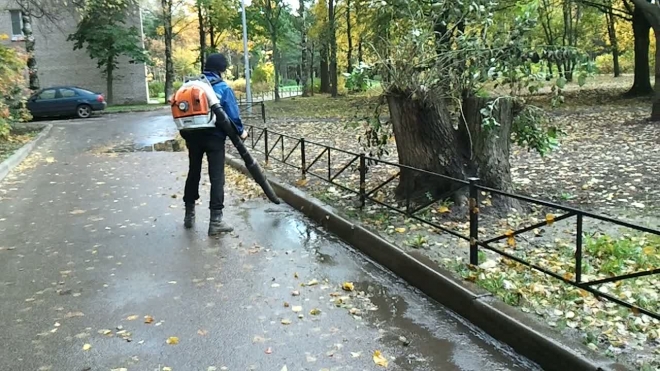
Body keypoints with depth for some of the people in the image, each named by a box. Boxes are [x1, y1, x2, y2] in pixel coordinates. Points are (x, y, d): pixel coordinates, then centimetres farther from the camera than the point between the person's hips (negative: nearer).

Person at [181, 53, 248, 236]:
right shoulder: (223, 88, -6)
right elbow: (232, 114, -8)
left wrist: (185, 134, 17)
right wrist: (240, 131, 8)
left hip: (193, 136, 5)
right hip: (214, 137, -5)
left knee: (193, 173, 17)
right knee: (217, 178, -2)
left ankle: (189, 214, 27)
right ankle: (216, 221, -4)